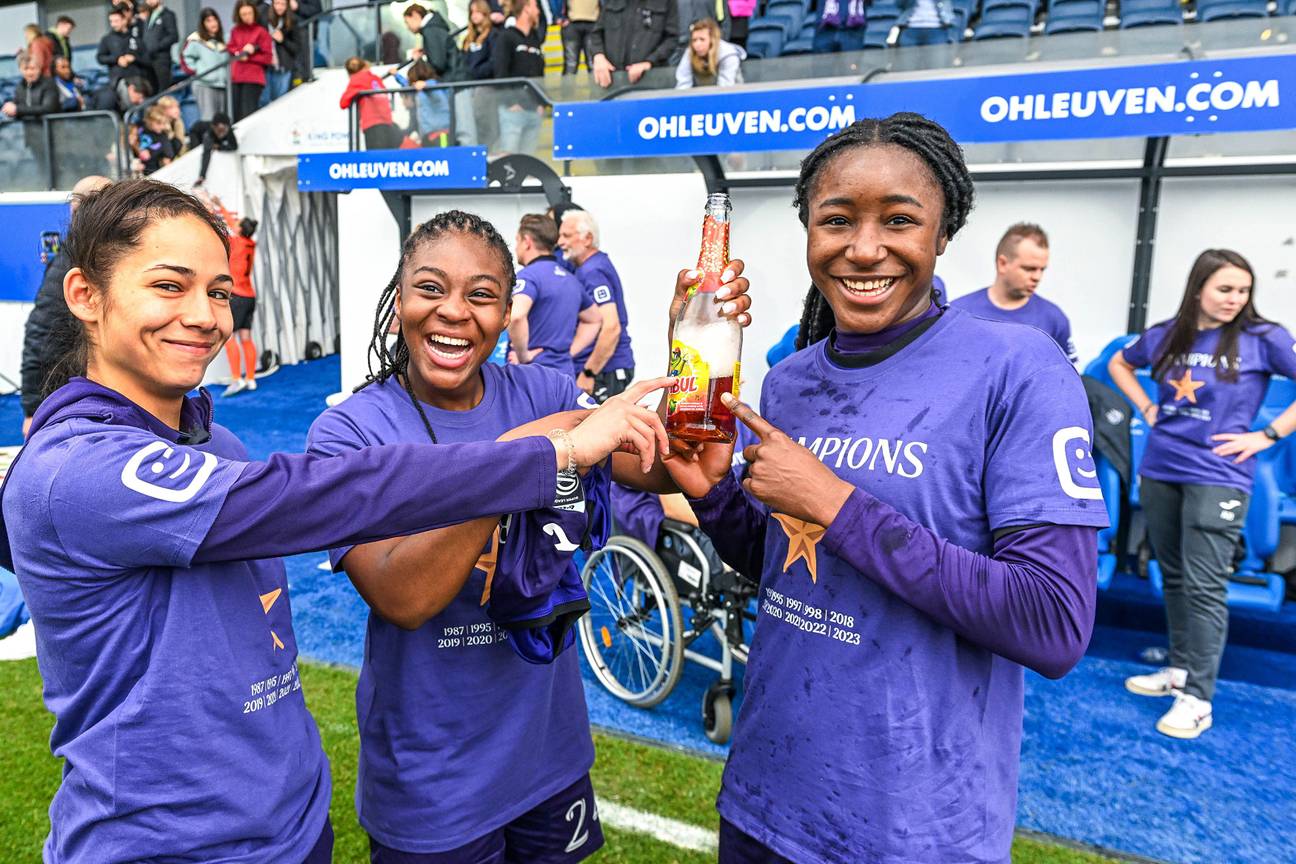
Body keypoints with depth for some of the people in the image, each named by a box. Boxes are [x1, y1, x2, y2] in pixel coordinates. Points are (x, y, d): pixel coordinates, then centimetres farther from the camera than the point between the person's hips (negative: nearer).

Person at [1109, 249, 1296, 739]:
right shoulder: (1167, 335, 4)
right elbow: (1119, 363, 23)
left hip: (1216, 478, -4)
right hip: (1159, 472, 5)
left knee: (1204, 586, -6)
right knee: (1173, 578, 15)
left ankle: (1197, 698, 1)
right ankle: (1179, 668, 30)